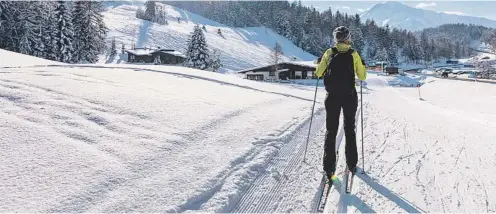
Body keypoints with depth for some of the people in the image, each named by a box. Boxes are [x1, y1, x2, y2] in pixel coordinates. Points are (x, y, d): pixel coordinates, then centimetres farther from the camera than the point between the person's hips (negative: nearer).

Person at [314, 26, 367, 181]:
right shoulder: (353, 54, -5)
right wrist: (363, 65, 17)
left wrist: (320, 63, 21)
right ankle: (352, 164, 21)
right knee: (350, 129, 15)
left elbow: (318, 73, 2)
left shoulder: (329, 53, -4)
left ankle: (329, 167, 2)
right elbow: (362, 77, -1)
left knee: (331, 130, 7)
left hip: (332, 97, 0)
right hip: (349, 97, 0)